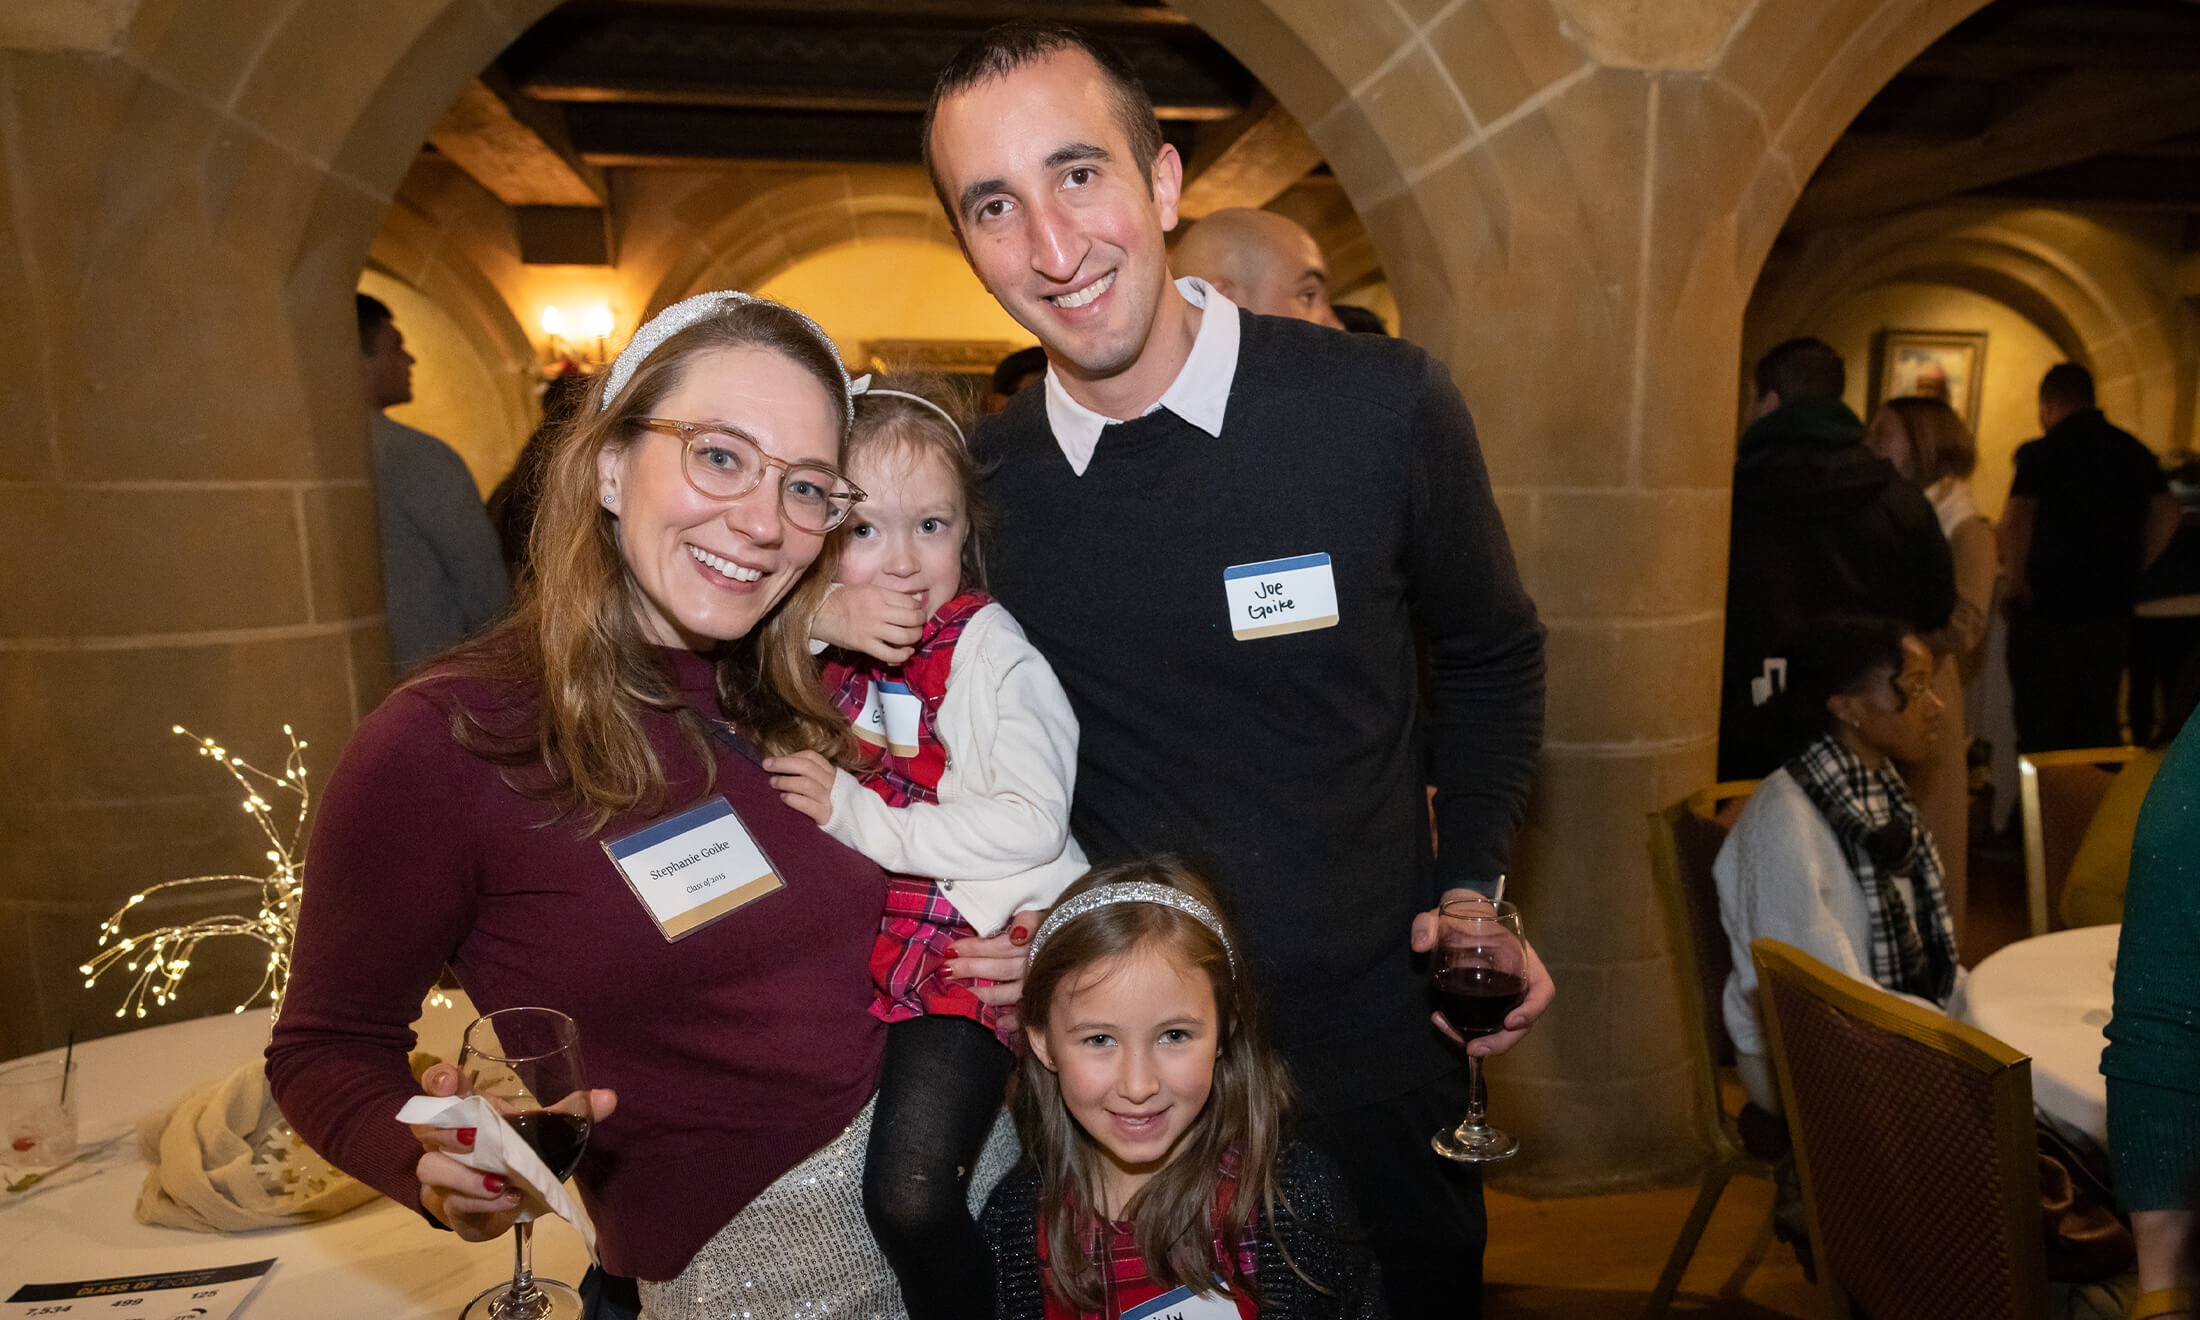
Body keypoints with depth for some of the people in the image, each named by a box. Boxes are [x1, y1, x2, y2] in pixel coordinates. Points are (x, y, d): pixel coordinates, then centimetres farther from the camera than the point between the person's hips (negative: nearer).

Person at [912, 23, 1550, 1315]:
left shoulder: (1382, 407, -15)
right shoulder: (975, 488, -9)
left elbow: (1492, 655, 2)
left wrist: (1470, 890, -7)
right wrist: (1013, 937, -10)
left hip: (1375, 1044, 0)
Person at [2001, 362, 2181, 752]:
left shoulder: (2041, 452, -11)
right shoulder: (2134, 450, 9)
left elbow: (2015, 520, -22)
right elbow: (2166, 515, 12)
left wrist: (2019, 582, -11)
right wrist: (2126, 571, 14)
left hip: (2047, 607, -6)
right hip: (2112, 610, 6)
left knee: (2041, 730, 3)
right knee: (2099, 723, 16)